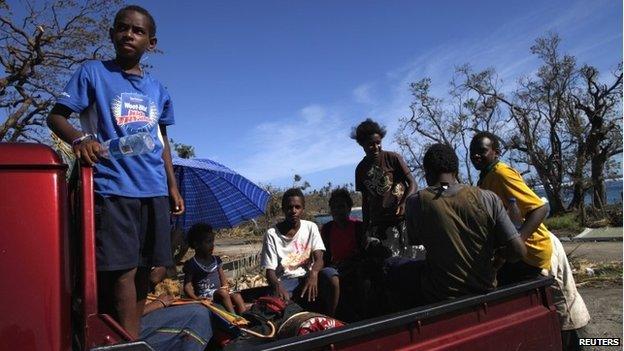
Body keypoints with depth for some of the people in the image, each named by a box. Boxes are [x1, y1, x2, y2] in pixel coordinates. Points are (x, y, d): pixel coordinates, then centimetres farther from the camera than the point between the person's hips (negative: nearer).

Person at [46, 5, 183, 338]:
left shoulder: (157, 89, 15)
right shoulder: (93, 73, 3)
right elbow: (55, 115, 0)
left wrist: (172, 186, 13)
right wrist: (79, 139, -22)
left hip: (153, 189, 5)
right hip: (112, 187, -4)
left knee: (144, 268, 8)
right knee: (122, 270, -9)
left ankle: (131, 338, 21)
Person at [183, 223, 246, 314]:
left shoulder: (216, 260, 15)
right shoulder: (191, 264, -4)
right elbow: (187, 286, -8)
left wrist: (225, 287, -5)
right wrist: (196, 298, -26)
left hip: (219, 291, 6)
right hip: (204, 295, -6)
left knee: (237, 296, -21)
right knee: (222, 292, -32)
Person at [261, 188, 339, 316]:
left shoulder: (311, 227, 2)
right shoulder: (272, 234, -6)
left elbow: (319, 259, -8)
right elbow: (270, 271, -7)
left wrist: (313, 273, -32)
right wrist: (277, 285, -31)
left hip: (308, 277, 3)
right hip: (285, 281, -2)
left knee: (331, 274, -29)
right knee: (280, 300, -37)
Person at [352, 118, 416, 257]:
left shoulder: (393, 158, -1)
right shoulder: (361, 169, 12)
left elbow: (412, 183, -2)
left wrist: (404, 204, -20)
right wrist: (366, 227, 14)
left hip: (401, 219, -3)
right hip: (377, 223, 3)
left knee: (408, 256, -9)